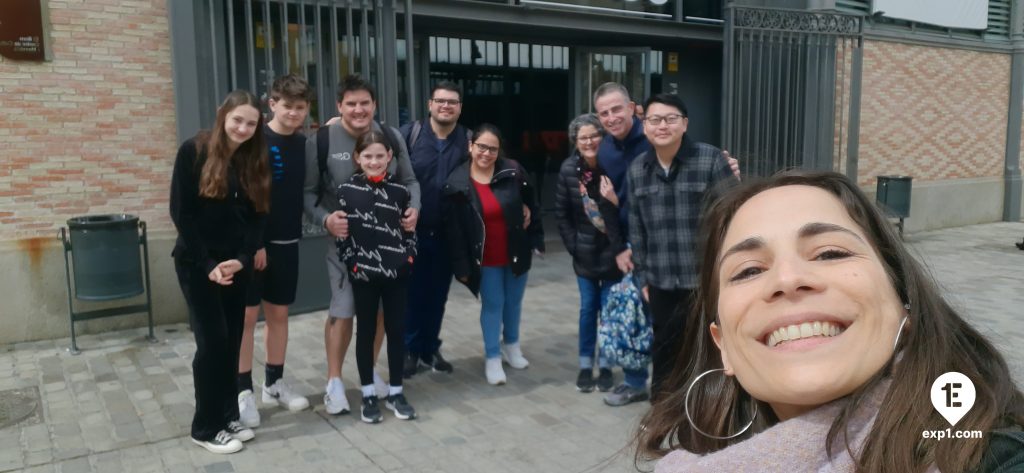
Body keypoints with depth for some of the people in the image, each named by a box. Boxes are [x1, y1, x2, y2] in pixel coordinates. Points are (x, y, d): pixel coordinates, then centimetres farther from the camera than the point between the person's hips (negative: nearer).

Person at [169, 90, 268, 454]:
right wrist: (206, 263, -14)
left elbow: (257, 216, 4)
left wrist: (243, 258, -11)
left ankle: (228, 416, 22)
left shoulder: (255, 160, 5)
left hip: (236, 264, 5)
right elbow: (180, 212, -10)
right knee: (212, 342, -4)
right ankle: (206, 427, 10)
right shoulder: (193, 151, -9)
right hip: (197, 262, -5)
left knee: (232, 342, 9)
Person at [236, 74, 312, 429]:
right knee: (246, 315, 1)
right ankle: (243, 390, 11)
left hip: (287, 241, 5)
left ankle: (274, 383, 25)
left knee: (279, 313, 13)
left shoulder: (304, 144, 6)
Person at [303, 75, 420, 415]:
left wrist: (413, 209, -10)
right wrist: (325, 219, -22)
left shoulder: (391, 137, 0)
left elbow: (409, 180, 8)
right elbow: (308, 192, -5)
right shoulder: (321, 142, -8)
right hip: (345, 241, -3)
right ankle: (334, 381, 14)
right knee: (342, 310, -3)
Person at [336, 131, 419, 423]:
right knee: (366, 332, 8)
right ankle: (368, 395, 19)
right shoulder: (346, 190, -4)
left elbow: (409, 229, 9)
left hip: (397, 273, 2)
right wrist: (353, 264, -9)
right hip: (363, 275, -2)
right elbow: (340, 233, -3)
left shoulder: (400, 191, 2)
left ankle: (395, 392, 21)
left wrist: (409, 257, -4)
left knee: (396, 330, 8)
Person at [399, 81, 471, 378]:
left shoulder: (468, 141, 1)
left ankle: (430, 349, 28)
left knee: (438, 294, 13)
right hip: (412, 230, -2)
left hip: (447, 233, 2)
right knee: (411, 293, 7)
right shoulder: (409, 134, -4)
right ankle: (409, 350, 22)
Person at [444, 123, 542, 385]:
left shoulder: (512, 171, -10)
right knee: (492, 305, 6)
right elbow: (454, 229, -11)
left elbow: (529, 199, 11)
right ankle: (492, 357, 22)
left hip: (516, 252, 3)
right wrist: (461, 265, -11)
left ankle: (511, 345, 41)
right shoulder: (457, 183, -14)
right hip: (486, 258, -2)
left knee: (514, 301, 18)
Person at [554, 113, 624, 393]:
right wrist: (573, 244, -2)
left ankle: (605, 365, 20)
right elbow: (561, 212, 2)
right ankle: (585, 365, 22)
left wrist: (614, 201, -27)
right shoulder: (569, 169, -5)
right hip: (584, 252, 2)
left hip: (612, 251, -2)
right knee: (588, 308, 10)